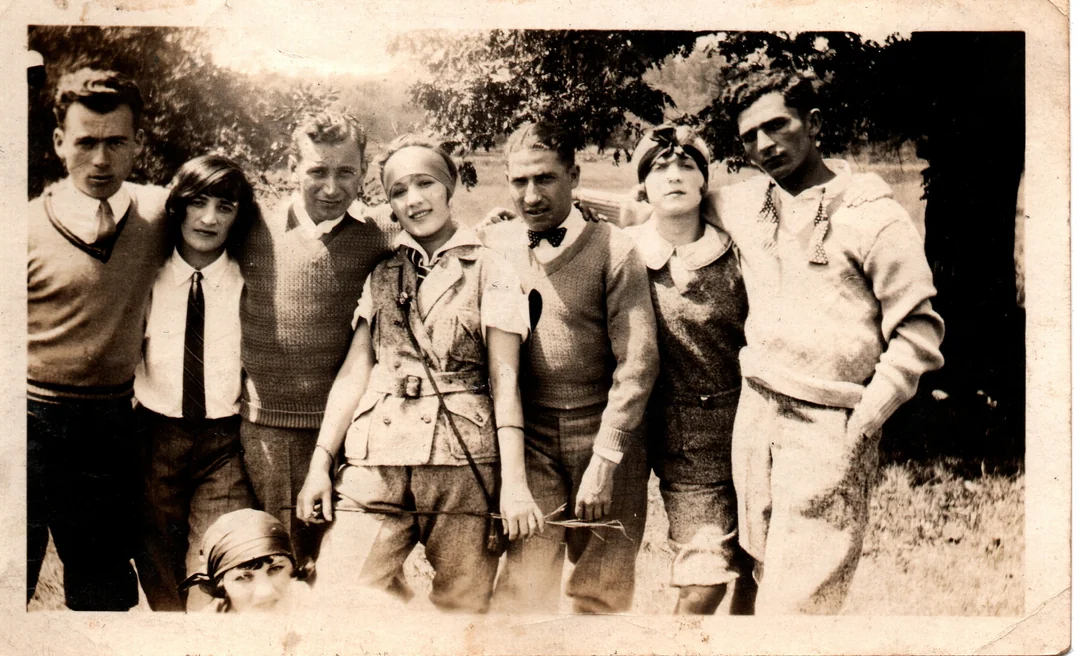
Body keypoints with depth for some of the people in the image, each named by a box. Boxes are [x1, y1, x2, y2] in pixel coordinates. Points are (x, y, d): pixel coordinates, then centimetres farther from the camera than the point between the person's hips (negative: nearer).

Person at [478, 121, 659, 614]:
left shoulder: (613, 250, -3)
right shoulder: (490, 246, 4)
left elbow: (637, 360, -6)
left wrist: (604, 460, -11)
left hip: (604, 436, -1)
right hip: (528, 439, 1)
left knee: (604, 593, 5)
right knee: (524, 584, -7)